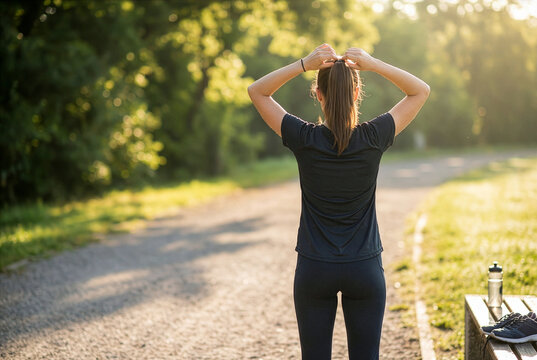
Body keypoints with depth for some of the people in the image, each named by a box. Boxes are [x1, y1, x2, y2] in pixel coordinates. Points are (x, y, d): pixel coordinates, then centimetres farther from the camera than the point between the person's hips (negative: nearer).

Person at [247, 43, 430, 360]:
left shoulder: (305, 139, -11)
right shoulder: (373, 139, -10)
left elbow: (257, 91, 1)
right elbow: (421, 91, 3)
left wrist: (303, 64, -11)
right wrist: (374, 65, -10)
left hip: (314, 270, 0)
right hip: (365, 268, 0)